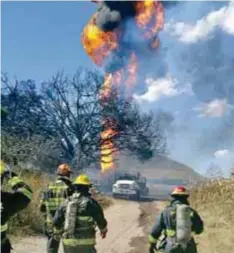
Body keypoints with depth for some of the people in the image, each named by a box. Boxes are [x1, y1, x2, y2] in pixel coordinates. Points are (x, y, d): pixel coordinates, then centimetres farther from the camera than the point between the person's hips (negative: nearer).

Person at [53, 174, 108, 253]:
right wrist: (104, 230, 25)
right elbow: (101, 221, 2)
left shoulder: (67, 202, 4)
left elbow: (56, 221, 4)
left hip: (68, 241, 5)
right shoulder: (91, 202, -8)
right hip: (85, 244, -5)